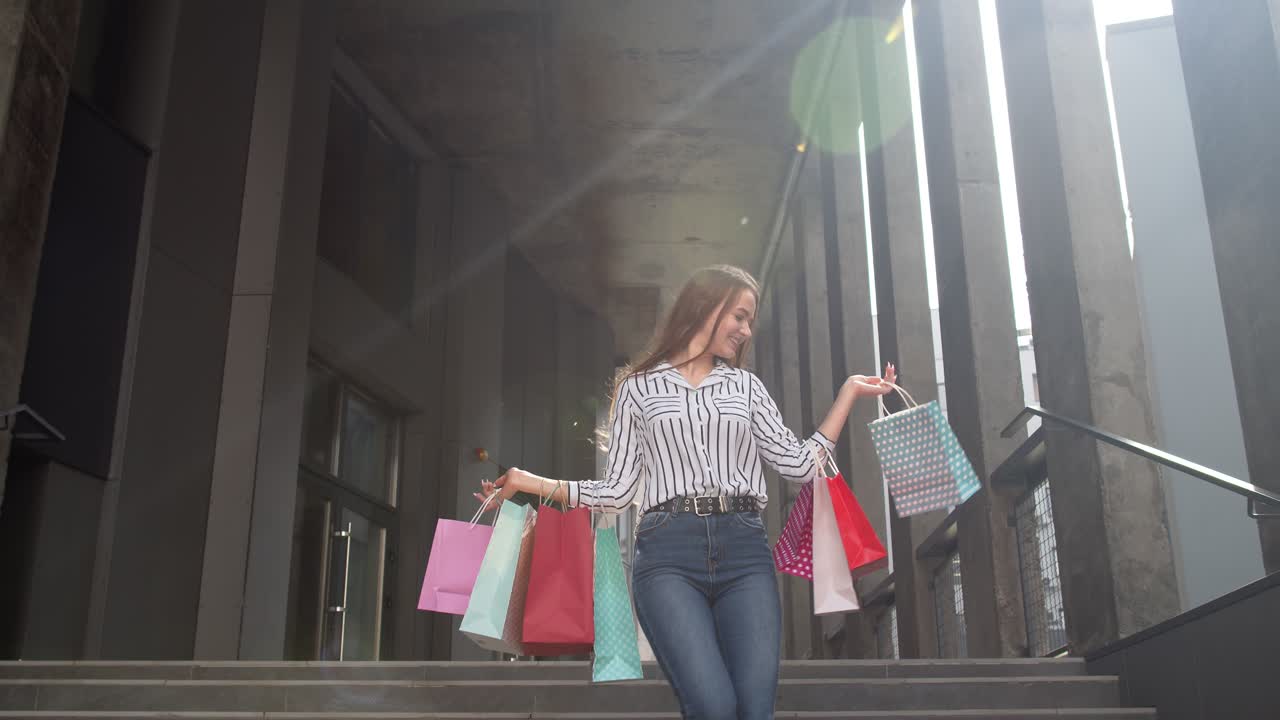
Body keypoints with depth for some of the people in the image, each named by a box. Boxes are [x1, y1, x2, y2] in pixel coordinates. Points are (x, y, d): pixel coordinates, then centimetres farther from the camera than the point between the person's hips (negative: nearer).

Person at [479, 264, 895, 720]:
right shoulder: (638, 388, 14)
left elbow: (799, 464, 14)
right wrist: (530, 482, 5)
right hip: (668, 551, -2)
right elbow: (618, 490, 11)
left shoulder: (746, 385, 21)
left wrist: (849, 392, 14)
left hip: (744, 548, 2)